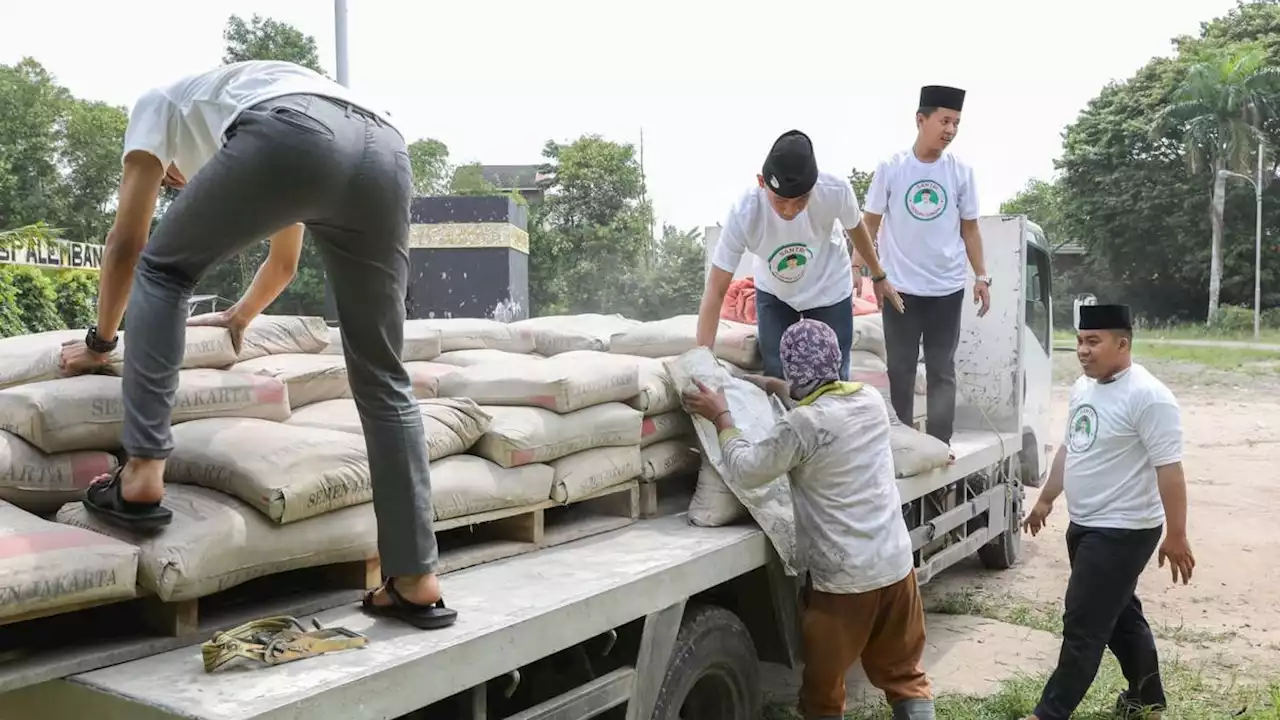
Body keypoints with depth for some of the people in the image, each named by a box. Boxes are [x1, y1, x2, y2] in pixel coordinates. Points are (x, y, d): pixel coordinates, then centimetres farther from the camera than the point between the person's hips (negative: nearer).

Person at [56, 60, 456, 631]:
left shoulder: (161, 104, 37)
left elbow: (127, 243, 31)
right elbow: (282, 267, 58)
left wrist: (101, 340, 43)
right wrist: (235, 321, 75)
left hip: (288, 136, -5)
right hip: (385, 151, 6)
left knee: (161, 269, 22)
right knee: (382, 379, 13)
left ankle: (142, 477, 12)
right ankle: (416, 580, 14)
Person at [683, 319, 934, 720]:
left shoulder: (800, 426, -19)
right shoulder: (871, 400, 2)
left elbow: (746, 471, -8)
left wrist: (721, 417, 4)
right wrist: (776, 388, 31)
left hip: (842, 578, -6)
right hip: (896, 565, 6)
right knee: (905, 673, 20)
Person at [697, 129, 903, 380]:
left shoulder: (835, 190, -33)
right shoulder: (744, 214, -36)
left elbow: (856, 229, -8)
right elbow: (715, 290, -32)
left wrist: (879, 277, 9)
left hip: (829, 291, 0)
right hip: (773, 294, 0)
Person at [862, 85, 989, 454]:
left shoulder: (961, 172, 2)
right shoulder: (890, 168, -3)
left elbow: (970, 229, 9)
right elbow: (870, 223, 3)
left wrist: (981, 276, 3)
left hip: (948, 288, 1)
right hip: (900, 287, -1)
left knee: (942, 369, 5)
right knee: (900, 368, 6)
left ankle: (939, 445, 10)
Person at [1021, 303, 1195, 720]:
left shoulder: (1147, 397, -20)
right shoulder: (1082, 388, 8)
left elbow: (1168, 469, -22)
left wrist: (1176, 536, -22)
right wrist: (1046, 499, 24)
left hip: (1122, 531, -9)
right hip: (1085, 526, 9)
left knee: (1083, 626, -4)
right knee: (1119, 615, 21)